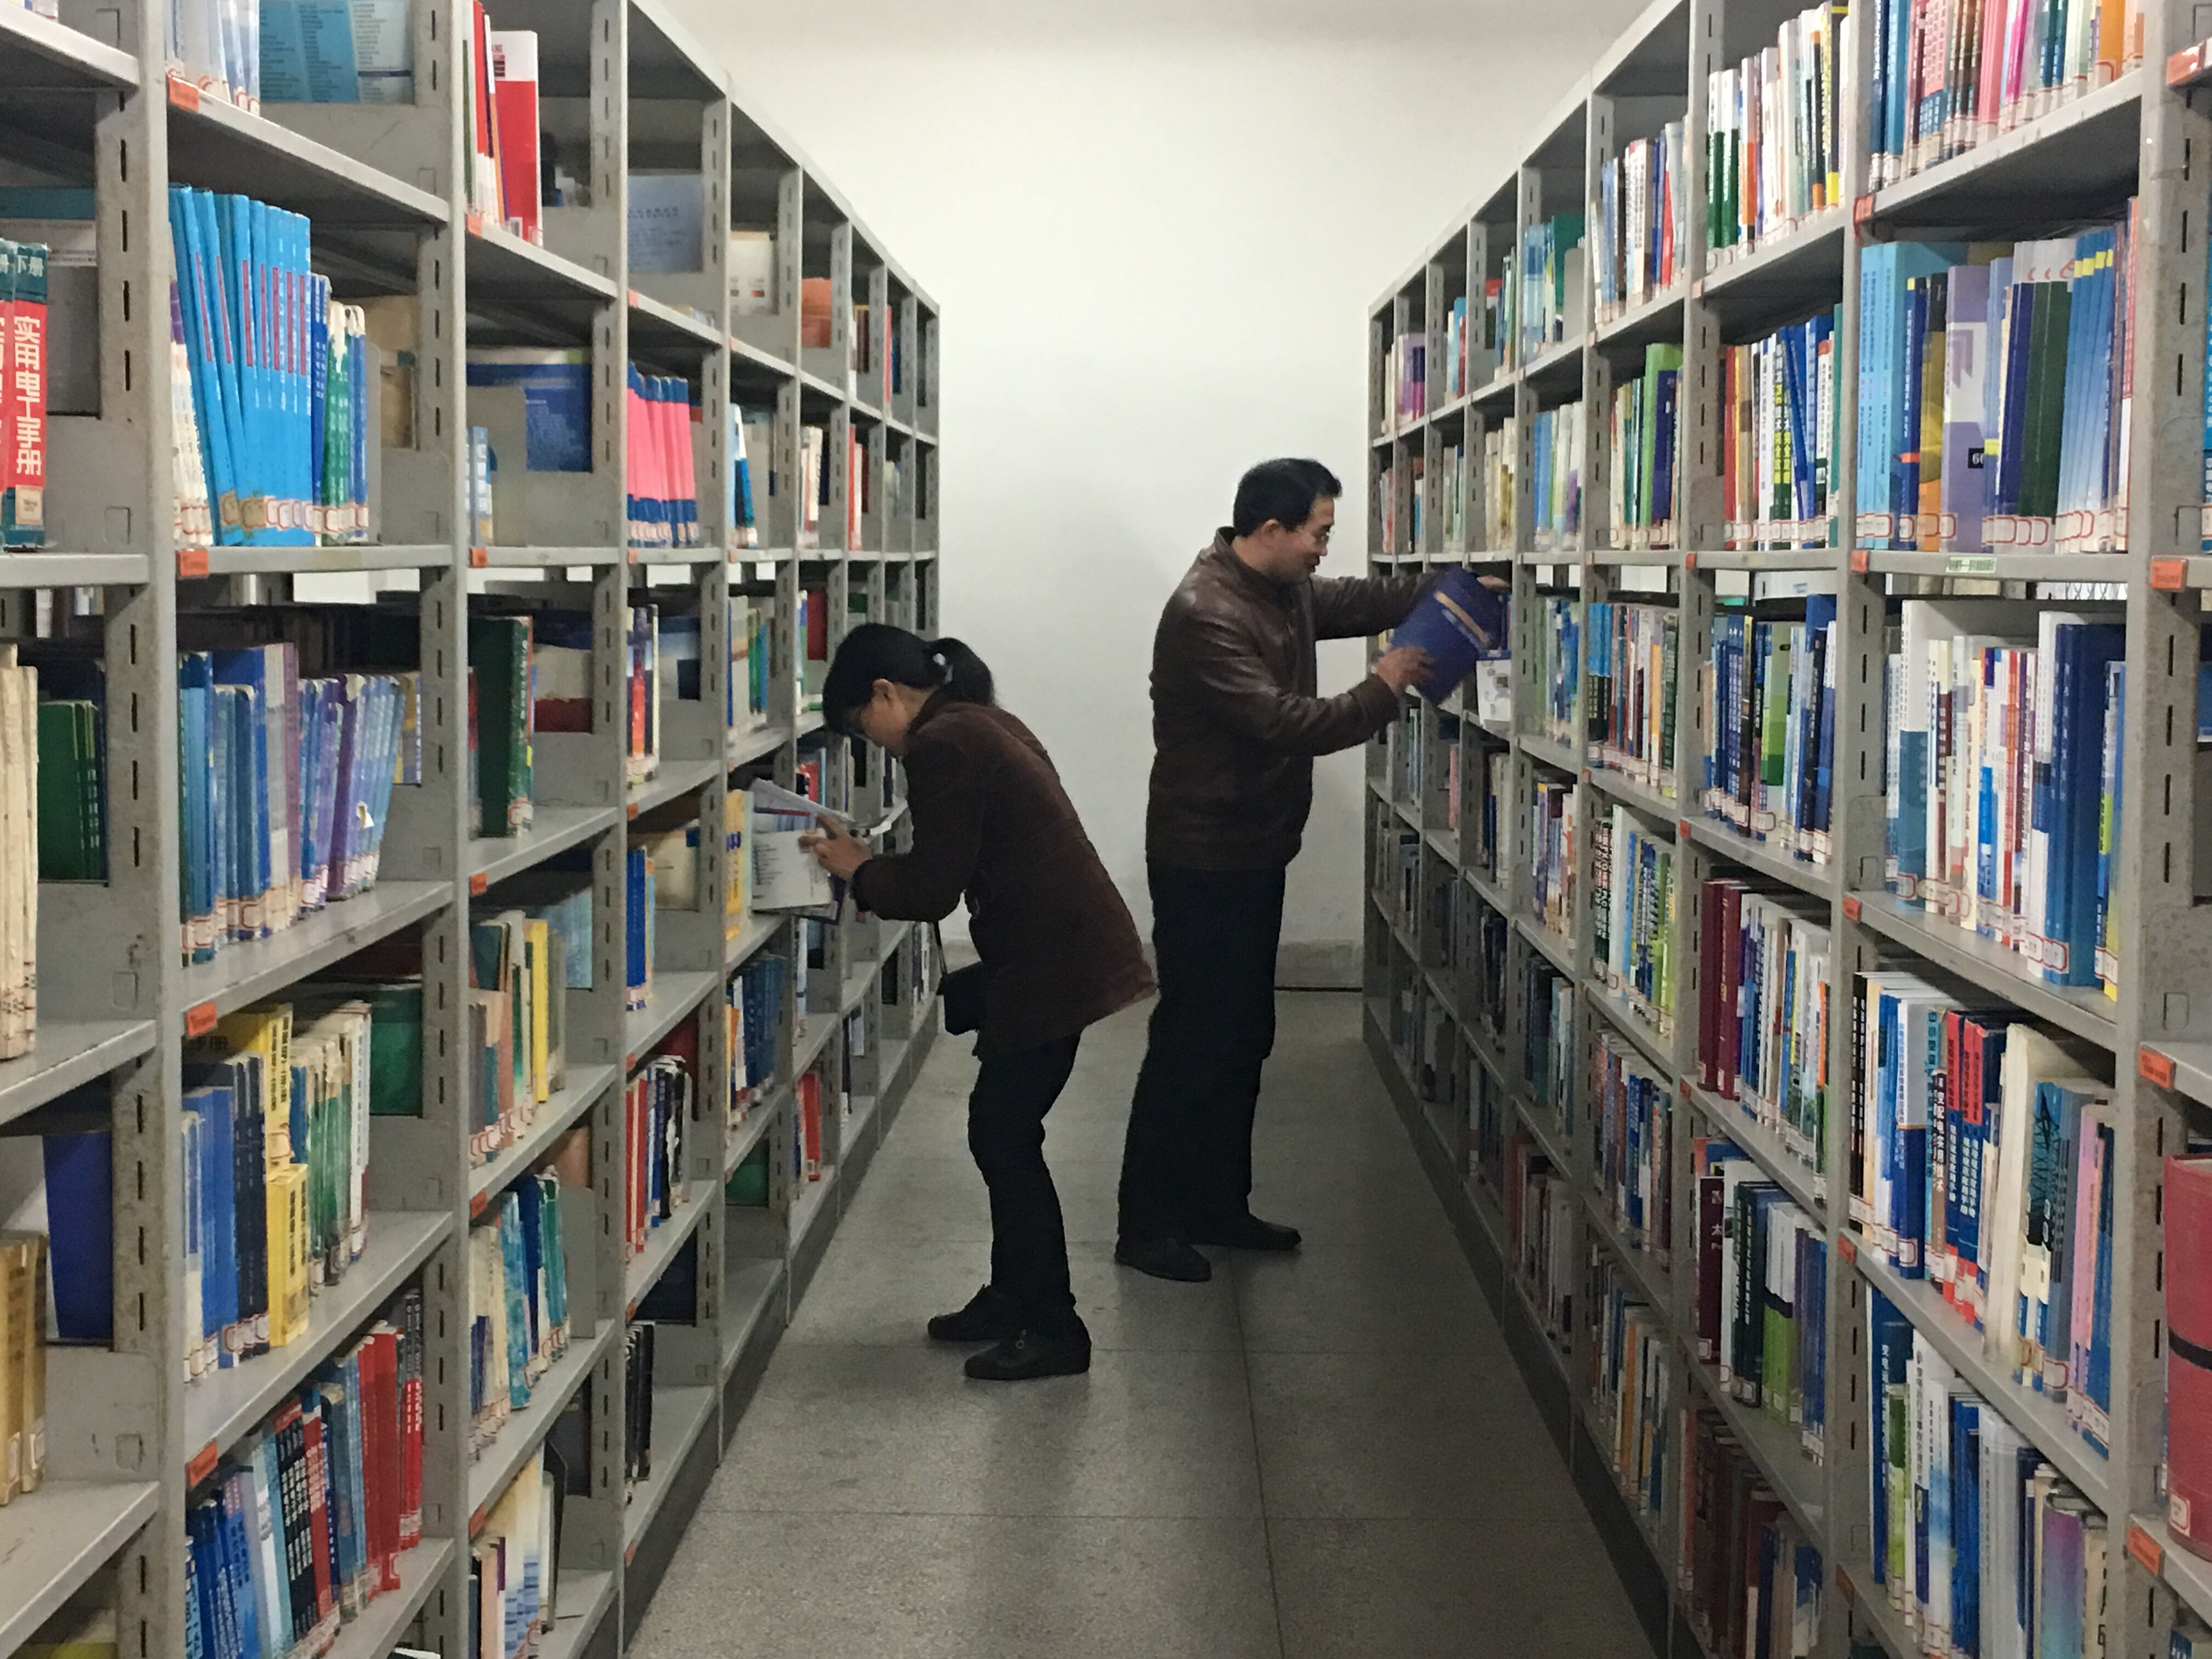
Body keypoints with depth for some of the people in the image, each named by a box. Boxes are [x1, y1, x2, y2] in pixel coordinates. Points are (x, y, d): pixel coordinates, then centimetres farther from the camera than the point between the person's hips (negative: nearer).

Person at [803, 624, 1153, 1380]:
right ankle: (1013, 1299, 27)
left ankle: (1054, 1331, 6)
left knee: (1004, 1137, -2)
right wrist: (875, 869, 16)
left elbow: (931, 889, -14)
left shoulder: (940, 745, -15)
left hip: (1053, 964, -10)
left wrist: (859, 870, 1)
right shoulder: (981, 722, 16)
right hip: (1063, 951, 10)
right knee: (1003, 1131, 16)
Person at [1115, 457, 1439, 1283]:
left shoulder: (1285, 590, 7)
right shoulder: (1205, 615, -23)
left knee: (1244, 1036, 15)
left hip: (1256, 850, 10)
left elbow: (1357, 600, 19)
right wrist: (1381, 693, -18)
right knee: (1193, 1039, -5)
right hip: (1202, 860, -10)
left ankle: (1218, 1205, 25)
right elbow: (1278, 722, -28)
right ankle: (1148, 1224, 5)